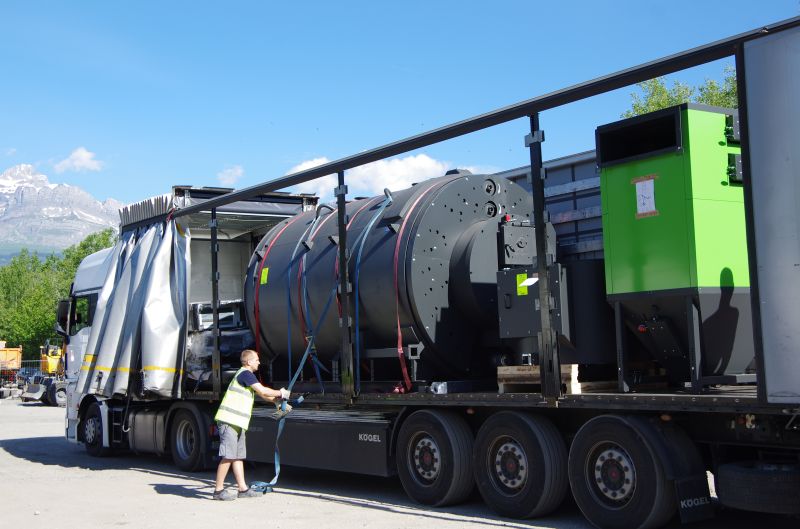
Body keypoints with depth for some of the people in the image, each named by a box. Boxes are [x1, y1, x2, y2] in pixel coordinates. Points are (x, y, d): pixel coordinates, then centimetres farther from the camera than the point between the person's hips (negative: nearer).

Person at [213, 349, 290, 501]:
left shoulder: (245, 375, 21)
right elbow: (263, 391, -15)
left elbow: (262, 394, 25)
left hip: (237, 423, 10)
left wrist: (278, 401, 17)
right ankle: (219, 490, -2)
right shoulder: (245, 374, -11)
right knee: (228, 456, -8)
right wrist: (280, 393, -1)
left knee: (238, 456, 10)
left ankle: (243, 489, 13)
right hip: (229, 421, -10)